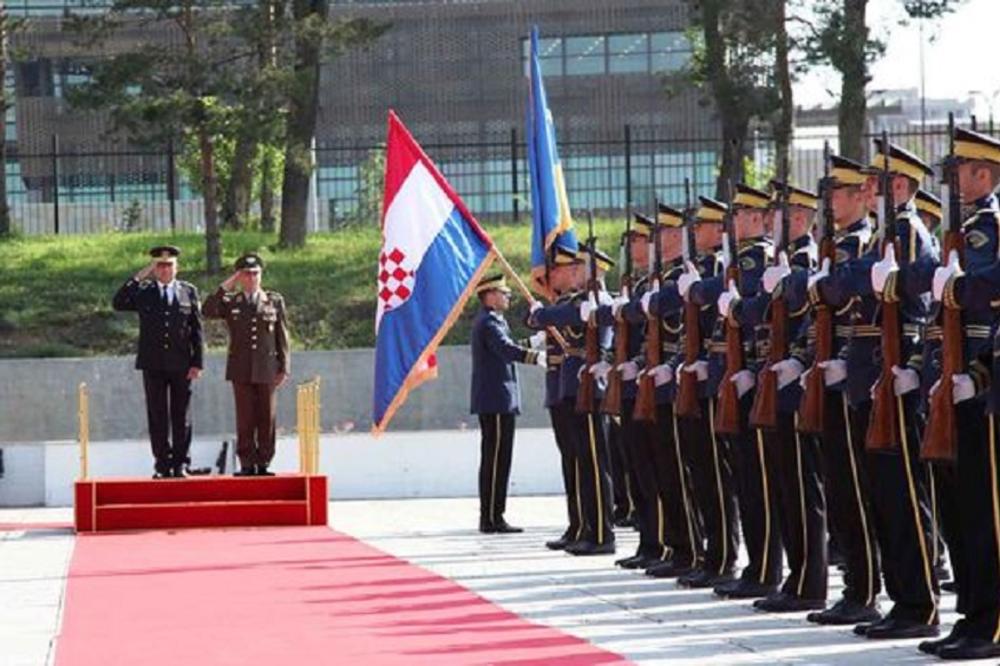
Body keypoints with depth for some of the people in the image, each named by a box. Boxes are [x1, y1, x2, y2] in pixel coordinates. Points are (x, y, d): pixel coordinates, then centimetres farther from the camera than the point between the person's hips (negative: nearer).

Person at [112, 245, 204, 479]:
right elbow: (118, 304, -9)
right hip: (153, 364, 0)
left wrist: (197, 363, -2)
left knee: (181, 416, 3)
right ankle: (162, 464, 6)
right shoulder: (143, 291, 7)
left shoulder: (189, 291, 8)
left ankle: (179, 463, 8)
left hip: (181, 365, 0)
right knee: (157, 416, 2)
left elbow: (197, 330, 5)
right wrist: (138, 277, -10)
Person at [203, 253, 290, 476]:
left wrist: (283, 367, 3)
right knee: (245, 419, -1)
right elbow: (209, 311, -11)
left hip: (266, 369, 0)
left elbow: (282, 337, 9)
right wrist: (226, 286, -9)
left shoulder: (275, 301, 10)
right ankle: (247, 464, 2)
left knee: (266, 418, 1)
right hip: (241, 369, 0)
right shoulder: (231, 302, 9)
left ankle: (263, 463, 6)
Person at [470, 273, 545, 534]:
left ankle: (491, 517, 16)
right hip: (497, 402, -11)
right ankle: (492, 518, -9)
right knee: (496, 459, -9)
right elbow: (506, 349, -30)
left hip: (493, 402, 11)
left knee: (495, 459, 12)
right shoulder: (490, 322, -14)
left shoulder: (490, 320, 19)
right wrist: (538, 357, -41)